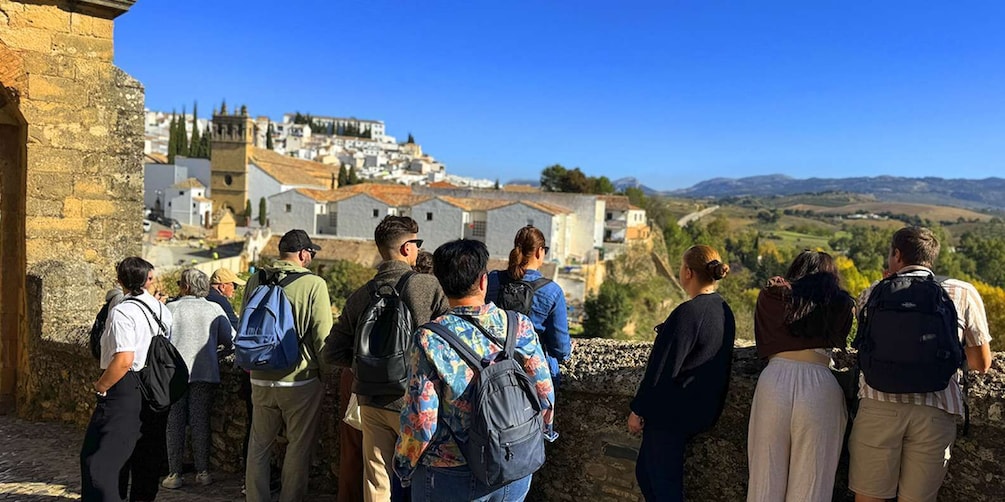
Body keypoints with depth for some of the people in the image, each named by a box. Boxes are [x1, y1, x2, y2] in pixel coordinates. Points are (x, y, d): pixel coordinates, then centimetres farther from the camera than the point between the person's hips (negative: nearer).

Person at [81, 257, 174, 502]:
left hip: (124, 390, -8)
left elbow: (124, 360, -24)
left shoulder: (122, 312, -15)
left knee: (97, 457, -2)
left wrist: (100, 387, -10)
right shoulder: (162, 309, 6)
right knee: (145, 455, 17)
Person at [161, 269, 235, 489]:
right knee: (201, 423, 9)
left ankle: (175, 473, 11)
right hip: (205, 373, 1)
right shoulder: (215, 309, 2)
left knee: (174, 424, 7)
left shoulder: (171, 308, -3)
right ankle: (202, 471, 12)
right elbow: (230, 340, 2)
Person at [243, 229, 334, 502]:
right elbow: (322, 336, -12)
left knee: (258, 446, 16)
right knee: (298, 449, 9)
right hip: (300, 380, -4)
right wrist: (323, 370, 3)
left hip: (261, 379, 5)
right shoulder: (313, 284, -12)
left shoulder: (255, 280, 2)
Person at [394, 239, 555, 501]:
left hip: (450, 480, -2)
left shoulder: (431, 340, -17)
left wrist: (405, 466, 1)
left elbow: (421, 419, -16)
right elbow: (545, 396, -4)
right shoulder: (520, 326, -9)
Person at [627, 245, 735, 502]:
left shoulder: (688, 312, -21)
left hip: (672, 412, -9)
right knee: (645, 472, 20)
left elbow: (663, 368, -19)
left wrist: (638, 410, -10)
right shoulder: (724, 310, 6)